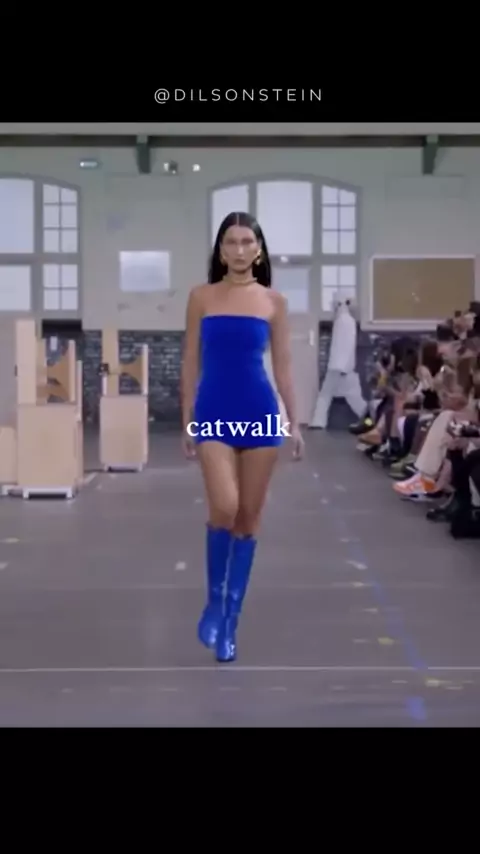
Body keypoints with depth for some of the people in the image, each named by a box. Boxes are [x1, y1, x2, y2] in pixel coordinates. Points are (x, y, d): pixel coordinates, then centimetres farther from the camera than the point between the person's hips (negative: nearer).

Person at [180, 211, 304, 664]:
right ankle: (214, 600, 5)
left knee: (248, 518, 5)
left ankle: (230, 617, 16)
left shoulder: (274, 301, 6)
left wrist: (294, 422, 3)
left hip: (259, 411, 1)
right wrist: (186, 420, 3)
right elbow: (191, 361, 6)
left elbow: (282, 364, 7)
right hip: (214, 412, -1)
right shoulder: (201, 297, 4)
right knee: (224, 508, -19)